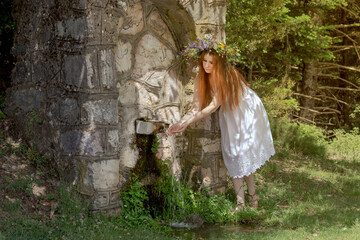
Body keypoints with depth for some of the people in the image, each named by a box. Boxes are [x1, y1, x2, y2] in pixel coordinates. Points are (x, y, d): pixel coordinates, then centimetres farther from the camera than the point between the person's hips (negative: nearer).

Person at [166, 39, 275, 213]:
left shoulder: (228, 75, -30)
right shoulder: (202, 78, -12)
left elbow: (214, 105, -34)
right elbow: (197, 107, -13)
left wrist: (187, 123, -37)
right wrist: (180, 123, -30)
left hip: (247, 113, -5)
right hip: (229, 116, 6)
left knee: (244, 155, -8)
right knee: (232, 156, 2)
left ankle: (251, 196, 8)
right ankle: (240, 202, 4)